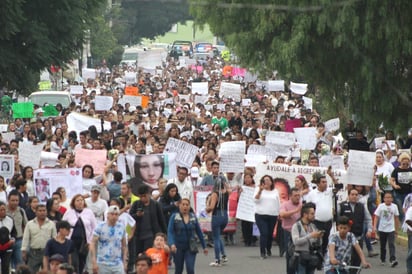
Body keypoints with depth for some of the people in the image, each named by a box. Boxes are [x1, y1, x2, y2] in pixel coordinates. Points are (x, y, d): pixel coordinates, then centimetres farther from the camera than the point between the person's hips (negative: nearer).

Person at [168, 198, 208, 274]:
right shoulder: (174, 217, -5)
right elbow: (170, 232, -13)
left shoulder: (193, 217, 2)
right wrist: (172, 244, -29)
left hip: (190, 248, 0)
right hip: (178, 247, 0)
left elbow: (199, 232, 10)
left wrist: (204, 246, 15)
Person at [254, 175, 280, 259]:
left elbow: (278, 203, 16)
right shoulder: (258, 189, 6)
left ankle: (268, 249, 27)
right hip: (261, 215, -3)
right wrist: (260, 190, -19)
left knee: (270, 234, 6)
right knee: (264, 233, -13)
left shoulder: (275, 191, 13)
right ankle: (263, 252, -11)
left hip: (273, 216, 3)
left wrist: (279, 214, 13)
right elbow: (256, 200, -7)